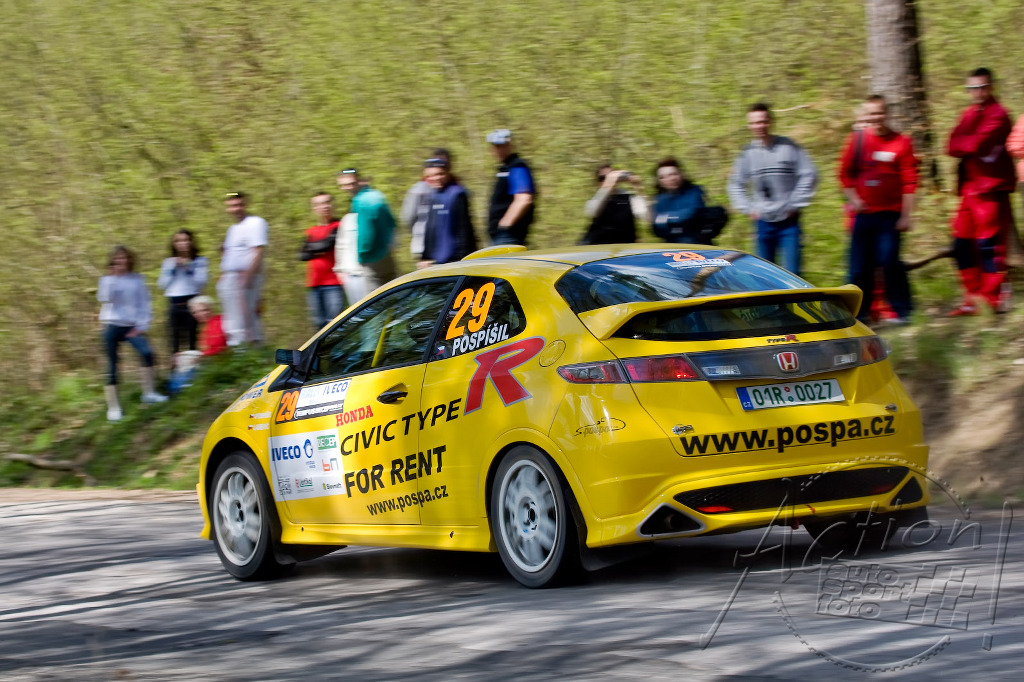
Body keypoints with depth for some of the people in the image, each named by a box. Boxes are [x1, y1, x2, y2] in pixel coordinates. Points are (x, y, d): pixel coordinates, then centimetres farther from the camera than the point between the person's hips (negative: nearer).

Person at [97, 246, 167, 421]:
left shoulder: (137, 280, 6)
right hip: (113, 325, -1)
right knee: (112, 365, -3)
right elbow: (105, 298, -14)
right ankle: (113, 406, 2)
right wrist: (113, 278, -17)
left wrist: (141, 326, -4)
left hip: (132, 326, 1)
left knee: (147, 353, -20)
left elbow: (144, 304, 5)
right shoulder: (108, 280, 3)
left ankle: (148, 392, -5)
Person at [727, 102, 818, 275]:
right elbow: (736, 184, 16)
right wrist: (748, 208, 5)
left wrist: (795, 205, -7)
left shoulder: (788, 147, -4)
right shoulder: (747, 153, 5)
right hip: (763, 222, 3)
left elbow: (809, 175, -4)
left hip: (789, 222, -3)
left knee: (792, 272, -10)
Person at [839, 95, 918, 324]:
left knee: (890, 260, -11)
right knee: (860, 264, 3)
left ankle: (902, 310, 0)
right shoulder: (857, 140, 4)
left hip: (889, 214, -3)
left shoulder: (901, 143, -3)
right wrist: (853, 199, -1)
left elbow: (909, 182, -3)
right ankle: (860, 312, 14)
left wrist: (906, 215, -6)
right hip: (863, 213, 3)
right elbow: (845, 172, 12)